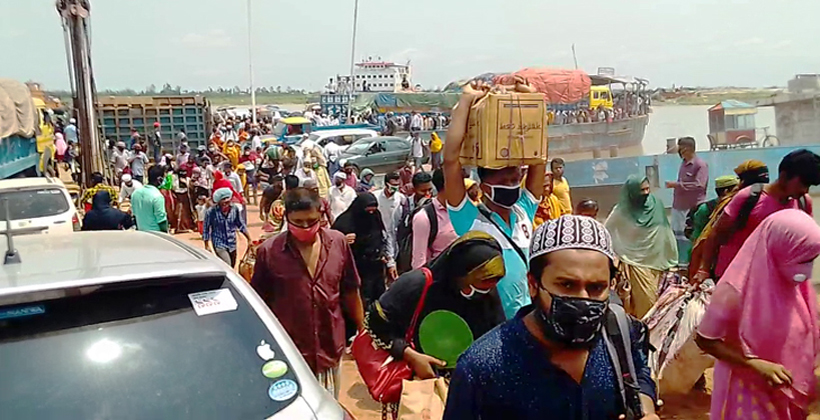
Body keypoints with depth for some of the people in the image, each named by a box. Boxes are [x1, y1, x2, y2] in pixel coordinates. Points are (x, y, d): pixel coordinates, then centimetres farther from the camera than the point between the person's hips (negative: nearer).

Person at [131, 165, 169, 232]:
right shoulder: (157, 196, -22)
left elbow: (134, 214, 10)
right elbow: (161, 220, -19)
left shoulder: (135, 193, 0)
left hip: (141, 232, 7)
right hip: (156, 233, -7)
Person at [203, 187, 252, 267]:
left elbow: (241, 225, 7)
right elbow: (206, 230, -4)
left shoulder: (234, 209, -5)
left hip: (232, 245, 4)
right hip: (219, 245, -4)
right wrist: (207, 246, -3)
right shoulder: (211, 212, -14)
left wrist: (249, 239, 6)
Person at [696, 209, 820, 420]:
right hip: (746, 390, -6)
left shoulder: (799, 285, -6)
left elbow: (803, 337, 7)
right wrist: (757, 365, -26)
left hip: (787, 390, 6)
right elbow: (705, 340, -20)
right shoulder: (736, 291, -26)